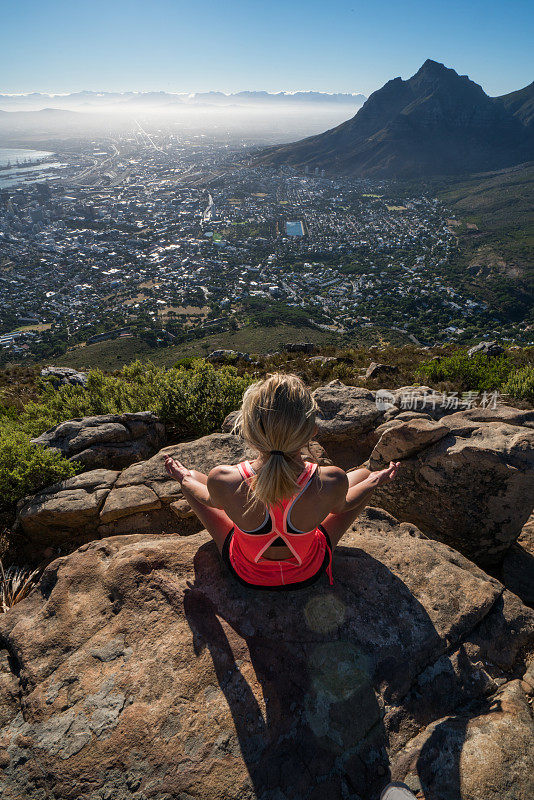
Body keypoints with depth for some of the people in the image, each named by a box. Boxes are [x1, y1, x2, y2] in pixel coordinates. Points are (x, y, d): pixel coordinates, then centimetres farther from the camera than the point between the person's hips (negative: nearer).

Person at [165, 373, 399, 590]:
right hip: (308, 574, 0)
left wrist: (184, 478, 12)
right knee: (363, 474, 14)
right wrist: (375, 480, 10)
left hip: (246, 575, 1)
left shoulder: (223, 481, -37)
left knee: (193, 478, 17)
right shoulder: (331, 482, -36)